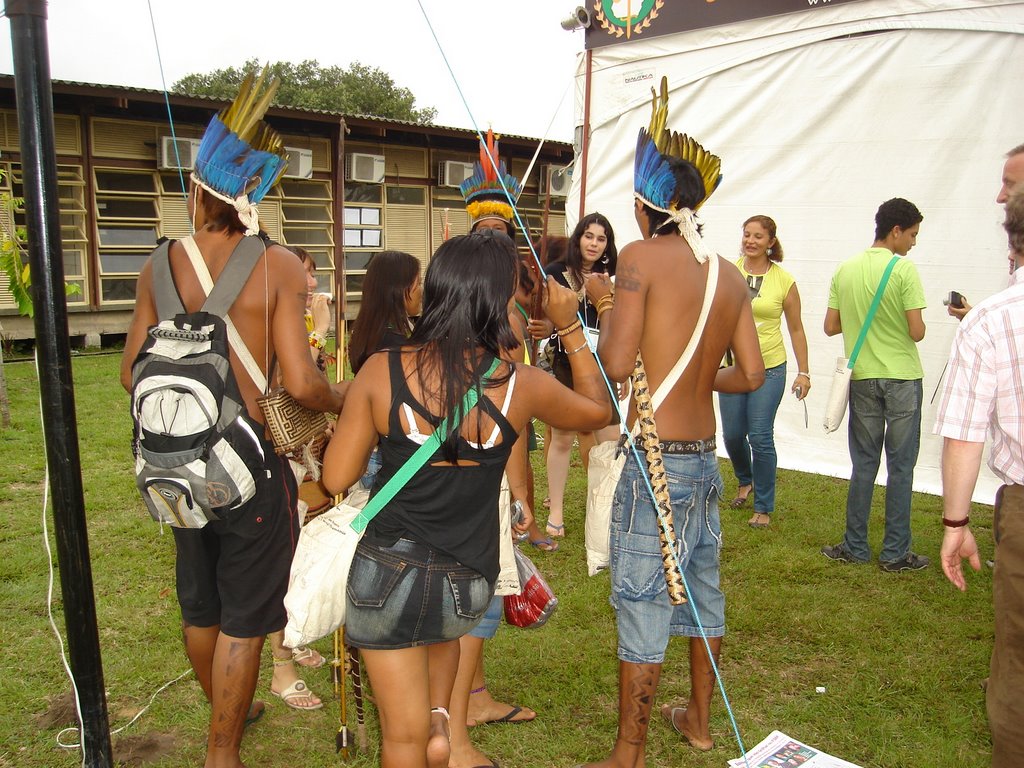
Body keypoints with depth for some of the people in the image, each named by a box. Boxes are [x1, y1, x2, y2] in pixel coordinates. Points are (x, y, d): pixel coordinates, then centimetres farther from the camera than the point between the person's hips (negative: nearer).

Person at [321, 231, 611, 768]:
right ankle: (440, 718, 23)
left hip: (385, 576, 0)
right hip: (467, 587, 1)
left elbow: (336, 478, -6)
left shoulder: (381, 371, -12)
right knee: (443, 626, 38)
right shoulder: (521, 386, -12)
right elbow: (598, 411, 9)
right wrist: (570, 327, 14)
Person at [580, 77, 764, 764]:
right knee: (701, 586, 20)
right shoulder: (730, 274, 8)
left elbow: (616, 364, -18)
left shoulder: (641, 256, -11)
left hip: (656, 458, -7)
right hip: (706, 456, 7)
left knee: (642, 607, 3)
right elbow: (752, 375, 8)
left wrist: (604, 301, -2)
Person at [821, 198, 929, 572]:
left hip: (862, 378, 4)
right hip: (902, 378, -4)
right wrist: (896, 320, 7)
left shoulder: (845, 270, 3)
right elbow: (916, 331, -14)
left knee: (863, 464, 12)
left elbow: (831, 326, 5)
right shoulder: (904, 269, -12)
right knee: (901, 466, 5)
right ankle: (895, 553, 12)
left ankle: (855, 547, 17)